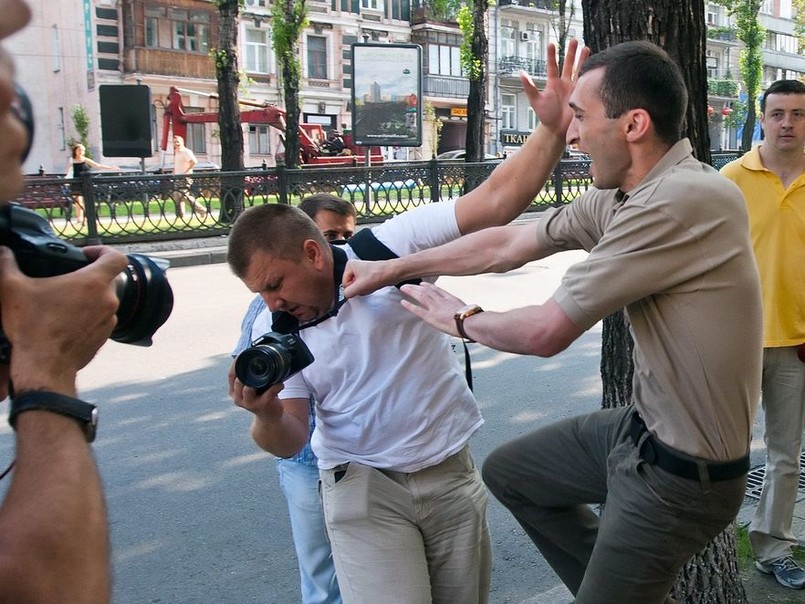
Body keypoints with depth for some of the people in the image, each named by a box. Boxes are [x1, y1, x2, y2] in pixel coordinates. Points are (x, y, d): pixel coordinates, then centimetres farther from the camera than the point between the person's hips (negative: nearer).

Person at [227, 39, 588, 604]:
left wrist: (550, 128, -32)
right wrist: (267, 415, -25)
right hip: (363, 487, 1)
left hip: (451, 472, 0)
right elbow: (289, 441, -3)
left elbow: (494, 203, -20)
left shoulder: (389, 247, -13)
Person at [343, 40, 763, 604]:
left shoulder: (687, 199, -29)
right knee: (507, 471, 22)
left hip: (680, 474, -9)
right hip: (642, 428, 9)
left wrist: (461, 318, -6)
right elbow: (507, 245, 8)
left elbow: (547, 331, -25)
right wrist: (394, 268, 11)